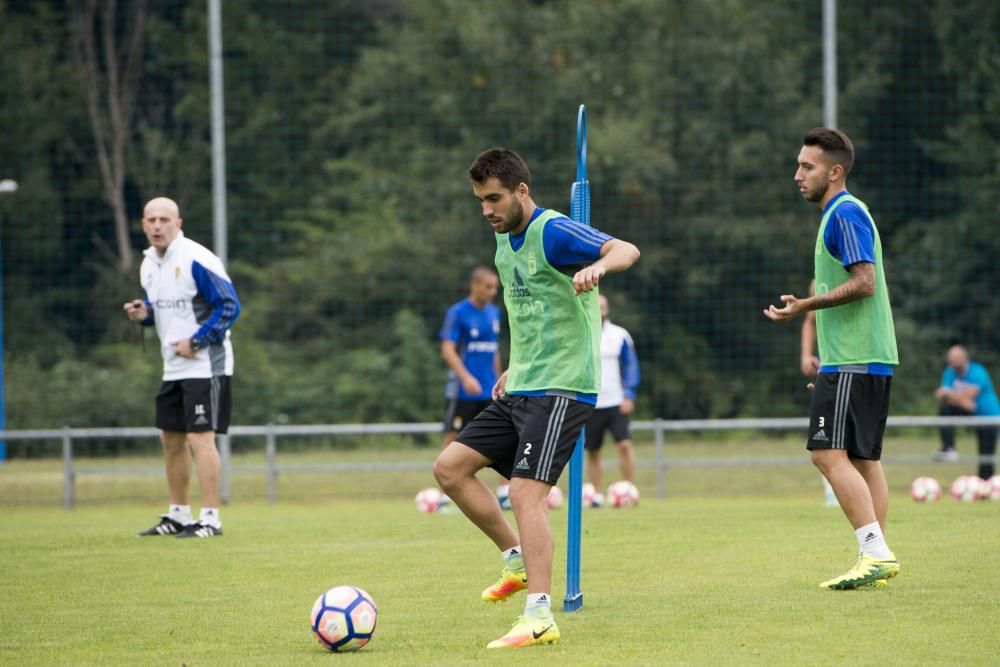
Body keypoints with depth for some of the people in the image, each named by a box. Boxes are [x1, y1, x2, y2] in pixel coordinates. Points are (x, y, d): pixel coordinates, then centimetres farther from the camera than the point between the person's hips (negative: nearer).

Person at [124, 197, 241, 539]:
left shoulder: (197, 260, -16)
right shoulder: (149, 264, 9)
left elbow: (229, 306, -17)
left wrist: (196, 342, -18)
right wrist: (144, 313, -1)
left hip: (205, 365, -9)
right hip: (173, 367, 9)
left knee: (200, 438, -13)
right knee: (171, 439, 12)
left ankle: (210, 518, -10)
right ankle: (178, 515, 23)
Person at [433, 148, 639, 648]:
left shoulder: (554, 232, -14)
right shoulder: (505, 241, 14)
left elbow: (627, 250, -30)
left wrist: (598, 266, -52)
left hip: (562, 389, -9)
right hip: (521, 388, 9)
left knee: (525, 493, -19)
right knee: (450, 467, 5)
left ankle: (539, 617, -20)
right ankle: (519, 561, 14)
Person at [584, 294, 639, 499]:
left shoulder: (619, 336, 3)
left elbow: (631, 365, 5)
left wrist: (629, 395, -5)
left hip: (616, 403, -1)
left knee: (625, 444, -16)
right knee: (592, 452, 5)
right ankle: (597, 495, 14)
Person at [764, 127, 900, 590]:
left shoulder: (846, 213, -11)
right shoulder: (840, 214, 21)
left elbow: (864, 282, -21)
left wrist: (807, 305, -19)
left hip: (852, 361, -11)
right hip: (869, 359, 11)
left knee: (830, 453, -15)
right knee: (863, 458, 10)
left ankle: (876, 552, -21)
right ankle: (877, 558, 10)